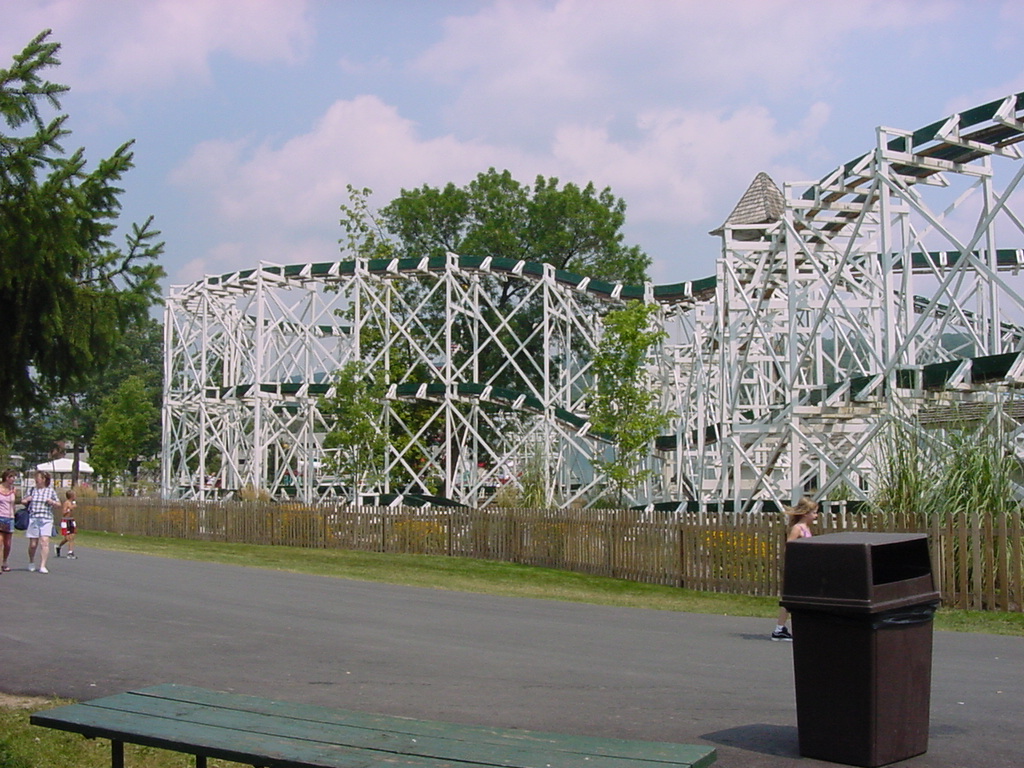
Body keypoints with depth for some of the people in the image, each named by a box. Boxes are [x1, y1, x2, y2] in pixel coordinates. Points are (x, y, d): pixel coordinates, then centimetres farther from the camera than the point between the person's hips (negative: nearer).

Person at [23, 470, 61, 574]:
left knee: (44, 542, -15)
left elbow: (59, 506, 14)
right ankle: (31, 563, 27)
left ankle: (42, 566, -16)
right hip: (33, 519, 2)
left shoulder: (51, 491, 10)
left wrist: (52, 502, -6)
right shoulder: (32, 490, 13)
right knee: (33, 544, 2)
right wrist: (26, 499, 0)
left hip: (46, 519, -2)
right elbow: (23, 501, 23)